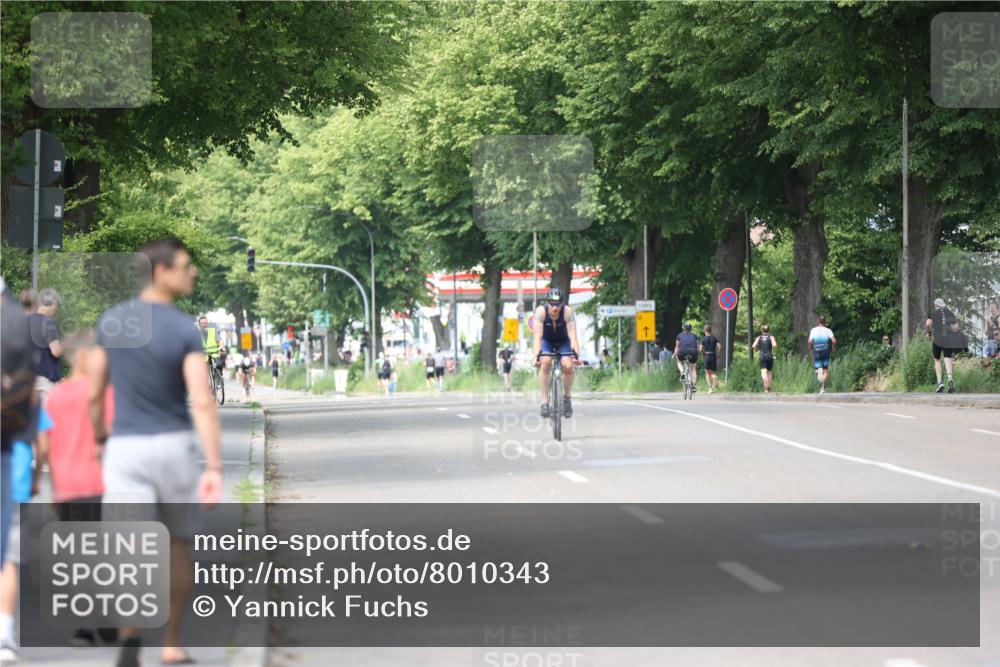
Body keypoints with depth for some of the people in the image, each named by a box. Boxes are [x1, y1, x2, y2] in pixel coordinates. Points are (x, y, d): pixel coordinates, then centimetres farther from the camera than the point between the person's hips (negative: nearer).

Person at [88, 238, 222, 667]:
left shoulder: (110, 322, 0)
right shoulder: (185, 331, -10)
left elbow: (94, 395, 5)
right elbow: (202, 402, -19)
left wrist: (99, 439, 23)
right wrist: (214, 468, -21)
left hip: (125, 447, 1)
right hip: (174, 445, -1)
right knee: (177, 545, 18)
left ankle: (131, 631, -33)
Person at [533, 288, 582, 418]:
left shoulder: (567, 311, -30)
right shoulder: (541, 311, -29)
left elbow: (572, 335, -35)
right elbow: (538, 335, -35)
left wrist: (576, 354, -48)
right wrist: (536, 355, -48)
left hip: (563, 341, 0)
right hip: (546, 341, 0)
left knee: (568, 366, -25)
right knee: (546, 362, -29)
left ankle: (567, 397, 0)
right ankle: (545, 401, -23)